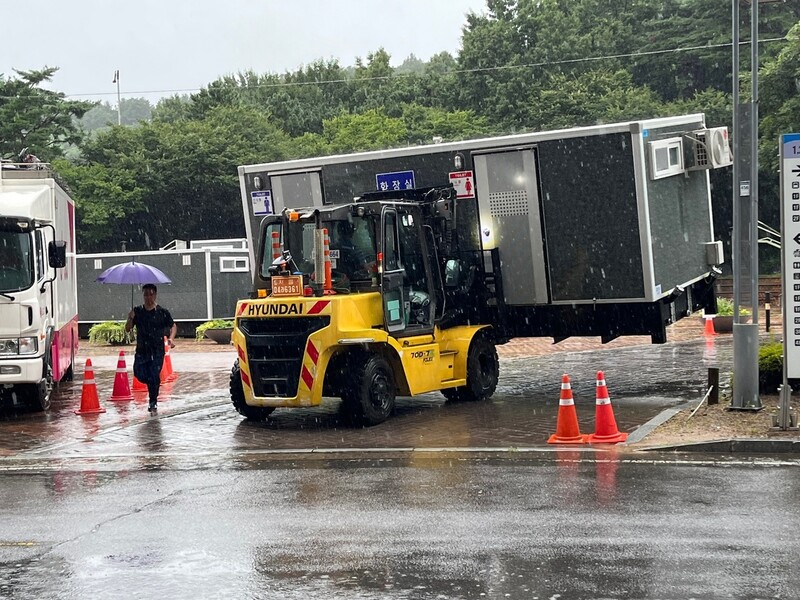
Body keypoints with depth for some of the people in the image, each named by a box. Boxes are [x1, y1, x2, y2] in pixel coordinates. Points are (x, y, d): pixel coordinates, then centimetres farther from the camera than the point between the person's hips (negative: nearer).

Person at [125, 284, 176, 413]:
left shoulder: (162, 312, -1)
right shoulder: (137, 311, 5)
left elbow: (173, 326, 9)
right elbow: (127, 329, 7)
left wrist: (171, 338, -9)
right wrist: (130, 319, -12)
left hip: (157, 350, -2)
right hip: (141, 350, 3)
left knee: (154, 376, -9)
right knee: (139, 374, -6)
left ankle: (153, 402, 8)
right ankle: (152, 384, 28)